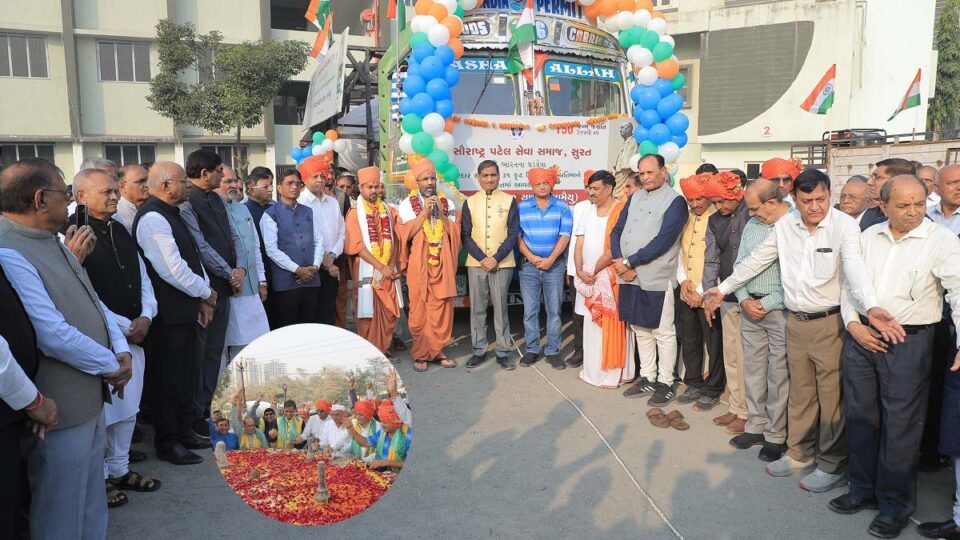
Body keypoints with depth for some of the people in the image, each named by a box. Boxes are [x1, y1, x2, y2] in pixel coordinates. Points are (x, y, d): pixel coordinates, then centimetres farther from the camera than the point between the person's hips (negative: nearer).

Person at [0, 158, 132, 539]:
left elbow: (92, 302, 13)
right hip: (61, 410, -9)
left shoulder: (52, 243, 9)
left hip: (90, 398, 9)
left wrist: (121, 349, -2)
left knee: (92, 506, 23)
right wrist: (111, 366, -13)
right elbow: (53, 334, -26)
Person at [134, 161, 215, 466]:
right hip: (169, 313, -10)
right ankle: (168, 444, 17)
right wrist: (205, 292, -9)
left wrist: (203, 297, 6)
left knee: (188, 372, 19)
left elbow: (192, 258, 16)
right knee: (169, 377, 2)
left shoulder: (171, 215, 13)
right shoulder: (153, 218, -17)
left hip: (186, 308, 10)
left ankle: (184, 431, 34)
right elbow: (173, 270, -23)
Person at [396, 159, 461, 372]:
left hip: (442, 265, 2)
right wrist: (425, 211, -10)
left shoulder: (447, 204, 11)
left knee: (442, 310, 2)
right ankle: (420, 353, 10)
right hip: (418, 265, -2)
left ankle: (436, 350, 15)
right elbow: (407, 234, -7)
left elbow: (454, 233, 4)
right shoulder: (407, 205, 4)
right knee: (419, 310, -1)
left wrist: (440, 213, -8)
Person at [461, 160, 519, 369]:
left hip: (502, 263, -1)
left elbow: (513, 233, -1)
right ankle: (479, 350, 15)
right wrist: (482, 258, -10)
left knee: (501, 308, 2)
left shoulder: (509, 200, 3)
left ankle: (503, 352, 10)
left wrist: (496, 258, -11)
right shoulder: (470, 202, 6)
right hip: (476, 263, 2)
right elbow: (465, 235, 3)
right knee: (477, 308, 5)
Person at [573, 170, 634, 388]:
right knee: (591, 325, 11)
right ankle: (592, 371, 21)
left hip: (610, 277, -6)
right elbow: (579, 244, 8)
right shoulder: (587, 212, 12)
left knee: (611, 326, -2)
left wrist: (594, 271, -11)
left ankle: (613, 373, 7)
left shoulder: (620, 212, -10)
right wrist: (580, 271, -5)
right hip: (587, 278, 6)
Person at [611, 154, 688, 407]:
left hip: (657, 279, -6)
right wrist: (619, 261, -7)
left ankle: (665, 382, 13)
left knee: (663, 333, 3)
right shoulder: (634, 198, 14)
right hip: (629, 276, 6)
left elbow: (663, 240, -16)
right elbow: (617, 231, 10)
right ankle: (646, 377, 26)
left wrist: (630, 262, -16)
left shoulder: (675, 201, -6)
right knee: (640, 329, 14)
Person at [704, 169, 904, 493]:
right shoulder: (785, 225, 2)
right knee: (799, 393, 17)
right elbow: (756, 260, 12)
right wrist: (724, 288, 17)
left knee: (832, 397, 5)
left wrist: (871, 307, -46)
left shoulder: (845, 226, -14)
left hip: (830, 323, -5)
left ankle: (832, 464, 22)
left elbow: (855, 267, -30)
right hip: (795, 321, 5)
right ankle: (799, 454, 33)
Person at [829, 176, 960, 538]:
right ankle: (863, 489, 32)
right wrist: (853, 324, -2)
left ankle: (896, 504, 21)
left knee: (900, 425, 3)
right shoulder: (868, 237, 7)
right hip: (861, 337, 5)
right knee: (859, 416, 14)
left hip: (908, 342, -4)